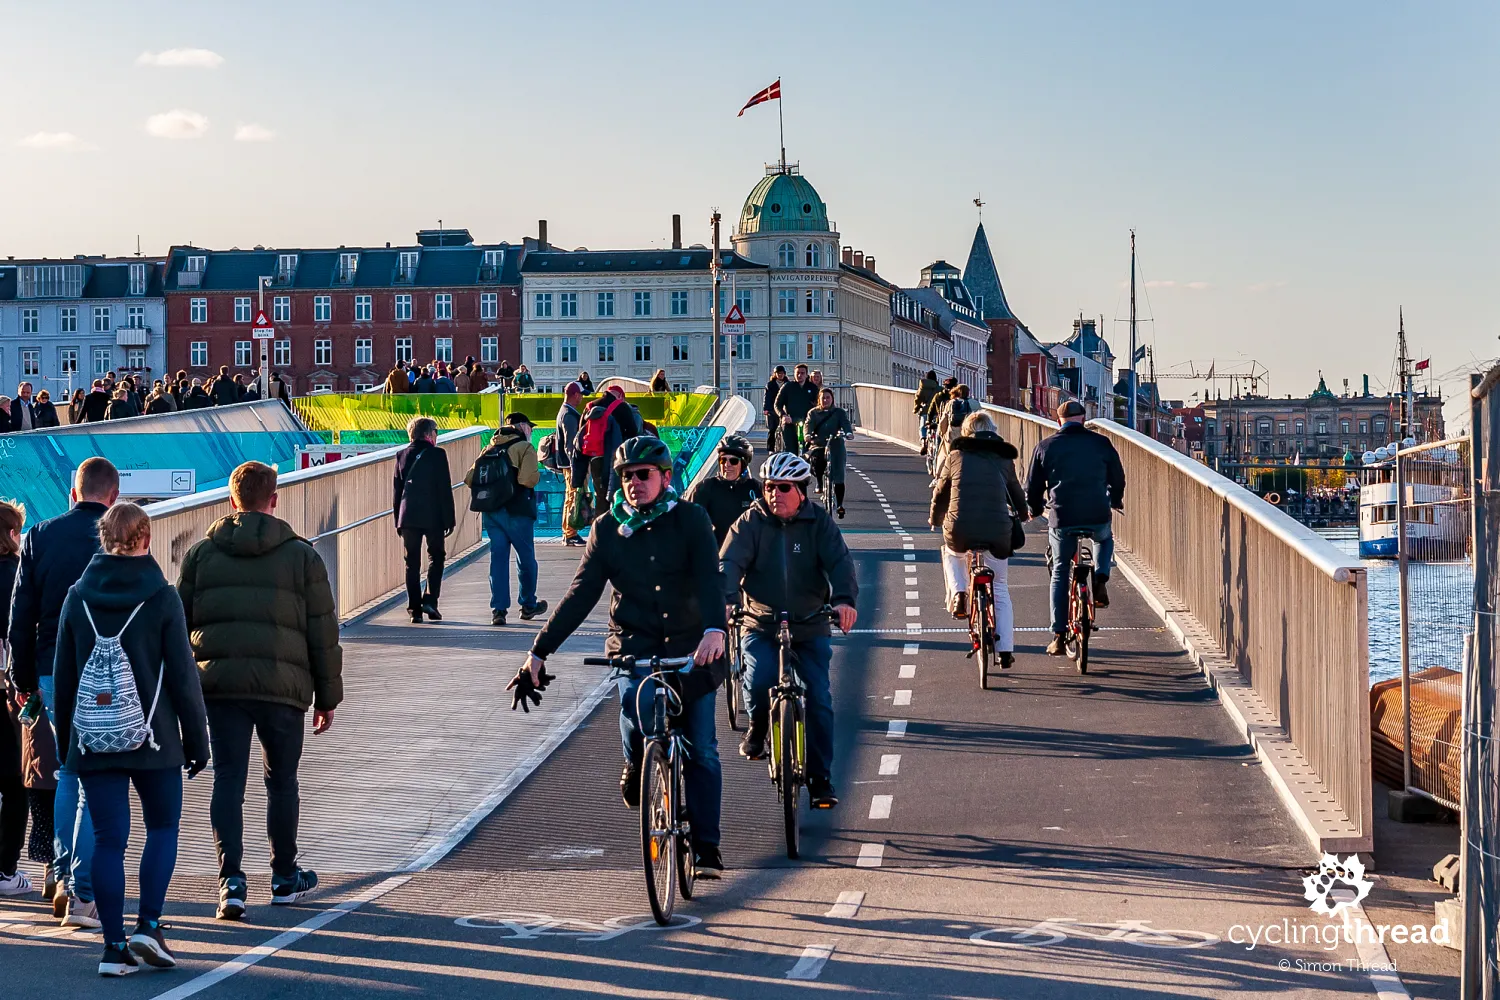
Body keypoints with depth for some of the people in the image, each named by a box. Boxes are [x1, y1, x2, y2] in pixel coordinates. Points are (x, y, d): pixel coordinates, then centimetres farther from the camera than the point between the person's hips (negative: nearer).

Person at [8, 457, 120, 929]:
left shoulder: (40, 536, 4)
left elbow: (21, 616, 6)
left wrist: (23, 678, 14)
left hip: (52, 676, 4)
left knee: (68, 774, 20)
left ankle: (65, 879, 19)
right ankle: (83, 894, -3)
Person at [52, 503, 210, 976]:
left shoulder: (78, 598, 3)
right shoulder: (162, 598, -6)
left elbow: (64, 676, 7)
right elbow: (182, 676, -5)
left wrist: (65, 740, 16)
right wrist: (196, 740, 2)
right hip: (153, 739, -2)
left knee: (108, 839, 5)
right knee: (163, 827, 13)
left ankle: (114, 947, 3)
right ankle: (147, 927, 0)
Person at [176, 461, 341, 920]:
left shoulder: (202, 552, 8)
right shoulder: (302, 555, 4)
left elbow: (179, 622, 10)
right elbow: (323, 633, 5)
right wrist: (328, 697, 11)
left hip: (219, 684, 1)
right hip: (282, 686, -1)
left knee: (228, 779, 3)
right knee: (282, 781, 13)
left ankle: (231, 880, -9)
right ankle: (285, 878, 26)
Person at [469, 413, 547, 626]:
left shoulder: (490, 448, 12)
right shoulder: (525, 448, -5)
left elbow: (470, 479, 5)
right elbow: (528, 478, -20)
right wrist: (537, 474, 0)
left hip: (490, 511, 5)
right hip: (516, 512, -5)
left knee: (497, 558, 5)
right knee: (526, 558, 11)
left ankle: (498, 609, -1)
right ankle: (528, 605, 22)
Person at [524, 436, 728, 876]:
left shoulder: (690, 519, -3)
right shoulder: (607, 528, 4)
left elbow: (708, 577, -17)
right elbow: (581, 594, 3)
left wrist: (714, 630, -36)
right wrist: (540, 650, -3)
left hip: (691, 647, -1)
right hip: (634, 645, 1)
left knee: (702, 751, -1)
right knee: (636, 709, -28)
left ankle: (706, 847, 8)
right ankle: (636, 768, 6)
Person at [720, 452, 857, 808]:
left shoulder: (818, 522, -2)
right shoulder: (751, 522, -3)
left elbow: (839, 561, -15)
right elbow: (730, 562, -16)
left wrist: (844, 598, -36)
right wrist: (726, 599, -37)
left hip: (811, 628, 1)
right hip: (761, 625, -1)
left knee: (819, 701, -5)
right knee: (758, 682, -25)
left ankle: (821, 779, 7)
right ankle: (758, 726, 9)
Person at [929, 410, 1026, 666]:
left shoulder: (956, 457, 9)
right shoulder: (1004, 460, 12)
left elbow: (940, 494, 18)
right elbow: (1018, 498, 24)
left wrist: (935, 519, 38)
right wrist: (1020, 517, 48)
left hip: (959, 532, -1)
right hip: (997, 535, 1)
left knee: (952, 552, 36)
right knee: (999, 589, 16)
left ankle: (957, 593, 12)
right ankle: (1005, 649, 12)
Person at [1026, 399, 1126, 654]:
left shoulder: (1046, 446, 4)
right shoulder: (1101, 443, 5)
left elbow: (1033, 487, 10)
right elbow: (1118, 478, 16)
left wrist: (1035, 509, 31)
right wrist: (1115, 501, 37)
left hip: (1061, 518, 0)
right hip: (1098, 517, 0)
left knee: (1060, 573, 13)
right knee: (1104, 540, 35)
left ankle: (1058, 636, 10)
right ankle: (1101, 578, 7)